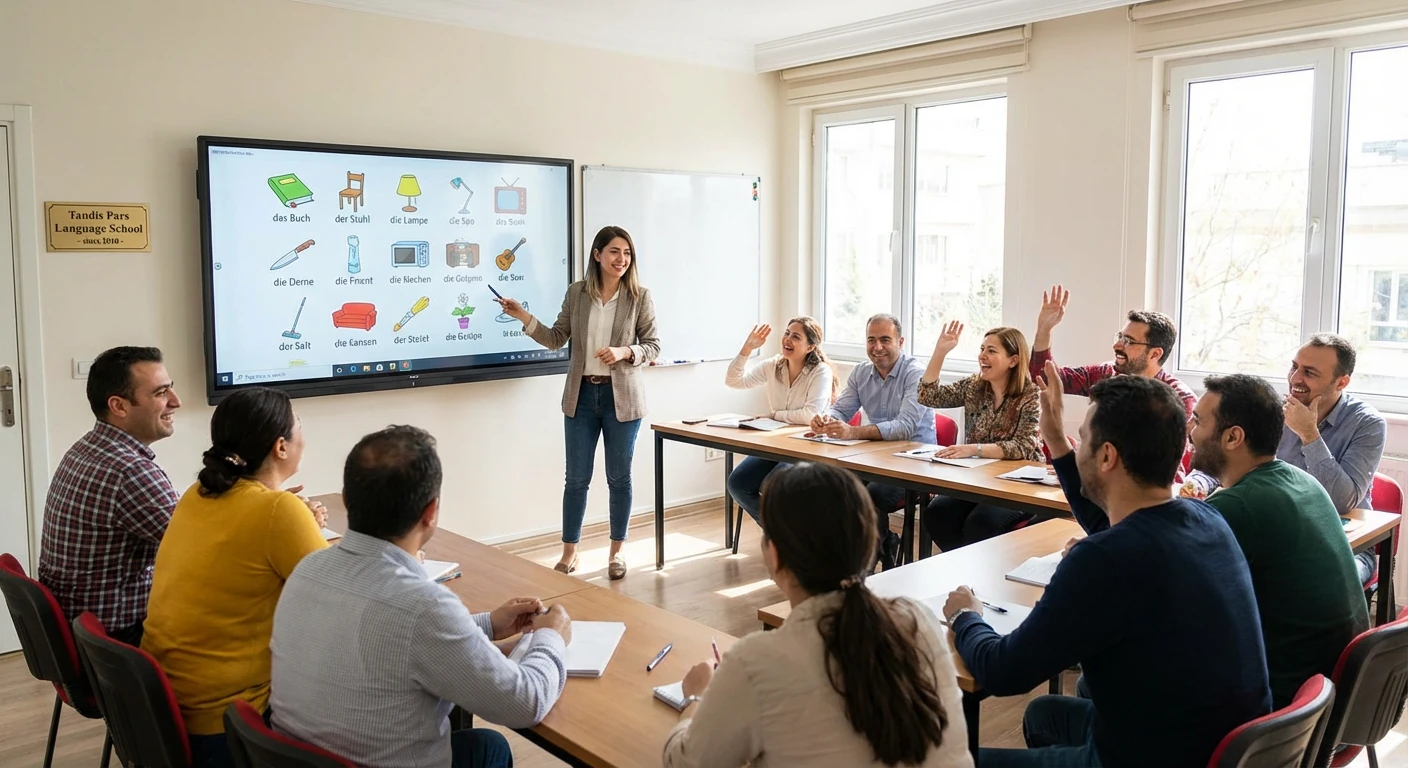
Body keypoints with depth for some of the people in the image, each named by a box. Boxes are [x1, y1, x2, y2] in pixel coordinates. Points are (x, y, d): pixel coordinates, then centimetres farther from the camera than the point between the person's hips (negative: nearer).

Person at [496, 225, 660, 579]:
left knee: (619, 478, 9)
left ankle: (616, 551, 23)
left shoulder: (640, 297, -5)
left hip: (622, 397, -2)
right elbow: (557, 339, 5)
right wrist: (524, 318, -7)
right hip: (581, 396, 2)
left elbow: (653, 346, -2)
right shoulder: (576, 293, 1)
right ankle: (569, 552, 20)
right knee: (576, 478, 7)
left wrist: (624, 353, -20)